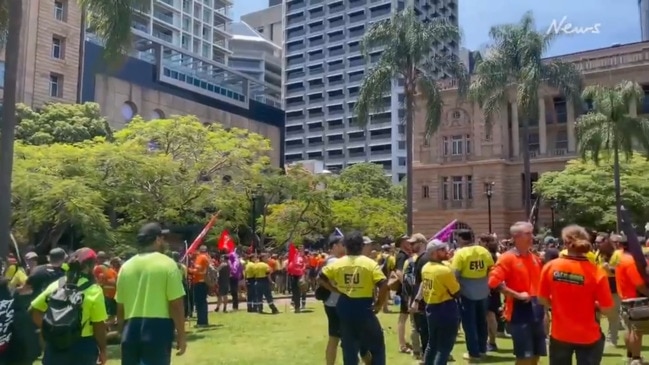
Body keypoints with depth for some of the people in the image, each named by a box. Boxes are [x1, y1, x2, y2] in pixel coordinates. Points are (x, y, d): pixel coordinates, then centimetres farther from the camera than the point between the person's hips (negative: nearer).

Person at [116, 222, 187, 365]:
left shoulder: (126, 266, 9)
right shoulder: (167, 264, -7)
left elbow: (120, 307, 13)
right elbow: (176, 304, -11)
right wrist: (181, 336, -3)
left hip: (131, 329, 6)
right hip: (158, 328, -5)